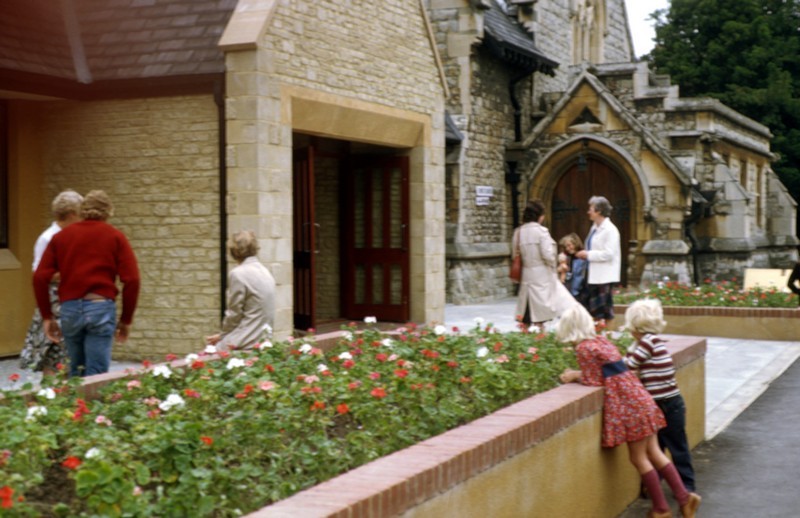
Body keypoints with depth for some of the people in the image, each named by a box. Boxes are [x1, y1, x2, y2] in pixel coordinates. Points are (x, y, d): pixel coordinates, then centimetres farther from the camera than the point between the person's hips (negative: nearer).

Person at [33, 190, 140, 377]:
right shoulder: (115, 237, 5)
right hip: (101, 308, -3)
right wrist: (126, 319, 5)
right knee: (96, 375, -1)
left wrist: (47, 316, 10)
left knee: (76, 371, 18)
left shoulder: (61, 236, 12)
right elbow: (131, 280, -4)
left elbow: (40, 278, 4)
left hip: (70, 308, 3)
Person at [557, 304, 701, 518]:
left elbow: (594, 382, -10)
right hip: (637, 397, 8)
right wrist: (576, 373, 12)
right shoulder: (601, 340, 14)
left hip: (627, 404, -8)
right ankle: (684, 496, 12)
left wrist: (576, 376, 6)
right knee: (654, 453, 12)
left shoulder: (583, 348, -12)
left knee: (638, 458, 3)